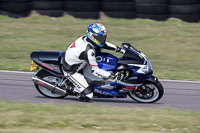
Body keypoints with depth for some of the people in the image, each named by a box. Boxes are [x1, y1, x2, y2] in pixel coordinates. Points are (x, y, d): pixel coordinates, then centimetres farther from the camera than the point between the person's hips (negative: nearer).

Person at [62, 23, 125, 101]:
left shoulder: (85, 38, -7)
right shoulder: (88, 51, -33)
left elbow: (104, 44, 9)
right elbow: (95, 70, -30)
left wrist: (119, 49, 3)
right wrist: (111, 76, -29)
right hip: (71, 71, -9)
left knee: (98, 49, 13)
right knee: (87, 96, -18)